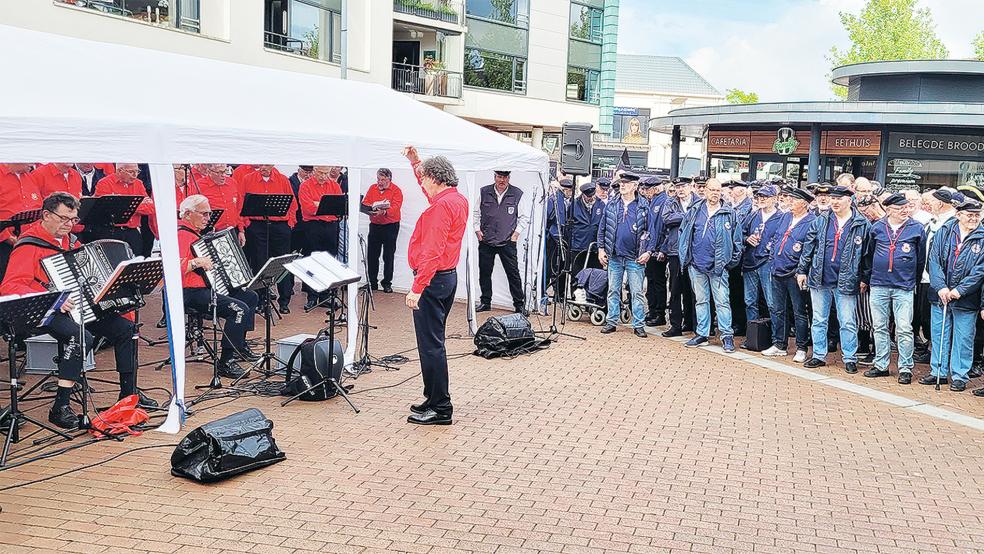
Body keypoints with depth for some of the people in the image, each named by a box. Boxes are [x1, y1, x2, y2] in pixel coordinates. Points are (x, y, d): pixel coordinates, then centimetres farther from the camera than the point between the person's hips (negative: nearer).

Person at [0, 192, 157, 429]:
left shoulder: (70, 241, 15)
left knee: (125, 328, -3)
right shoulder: (29, 246, -11)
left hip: (79, 307, 8)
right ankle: (60, 408, -27)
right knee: (81, 337, -34)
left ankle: (129, 392, 9)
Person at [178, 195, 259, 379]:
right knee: (239, 309, -25)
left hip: (206, 287, 11)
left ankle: (239, 347, 23)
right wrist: (196, 262, -39)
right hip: (191, 293, -11)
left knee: (251, 297, 15)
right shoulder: (182, 234, -17)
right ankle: (226, 362, -20)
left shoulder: (195, 232, 16)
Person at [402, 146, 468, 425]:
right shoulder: (459, 199, 11)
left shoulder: (441, 206, -18)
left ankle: (440, 409, -3)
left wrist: (417, 289, -25)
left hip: (432, 279, -10)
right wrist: (416, 161, 27)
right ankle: (434, 400, 23)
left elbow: (432, 252, -24)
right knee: (435, 342, 16)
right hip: (449, 276, 10)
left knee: (431, 344, -6)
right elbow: (429, 189, 34)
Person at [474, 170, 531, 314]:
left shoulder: (518, 194, 0)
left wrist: (517, 232, -1)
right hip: (486, 241, 2)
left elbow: (525, 216, 7)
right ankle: (485, 302, 22)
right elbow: (476, 213, 15)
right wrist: (477, 229, 6)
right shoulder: (484, 192, 5)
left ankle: (519, 304, 7)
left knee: (513, 273, -2)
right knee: (484, 273, 8)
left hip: (508, 242, -2)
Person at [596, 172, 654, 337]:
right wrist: (601, 249, 4)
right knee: (613, 290, 9)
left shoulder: (644, 206, -1)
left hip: (635, 258, -3)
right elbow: (602, 228, 10)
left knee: (637, 292, 1)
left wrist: (649, 251, -7)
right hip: (614, 256, 3)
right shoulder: (611, 204, 6)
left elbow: (651, 230, 0)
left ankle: (638, 325, 8)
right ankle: (611, 321, 18)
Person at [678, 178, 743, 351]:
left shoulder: (729, 213, -1)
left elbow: (737, 238, 1)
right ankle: (702, 334, 20)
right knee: (700, 300, 12)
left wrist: (733, 260, -3)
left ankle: (727, 336, 4)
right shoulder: (695, 211, 6)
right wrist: (685, 255, 8)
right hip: (696, 265, 3)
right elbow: (683, 231, 14)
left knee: (722, 301, -2)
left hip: (718, 265, -3)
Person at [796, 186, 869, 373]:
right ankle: (819, 356, 20)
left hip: (846, 281, -3)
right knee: (819, 320, 10)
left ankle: (850, 358, 13)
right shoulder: (821, 221, 6)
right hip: (819, 279, 3)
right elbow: (808, 246, 8)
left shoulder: (861, 224, -1)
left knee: (848, 322, 2)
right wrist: (802, 270, 5)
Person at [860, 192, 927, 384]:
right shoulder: (877, 227, 5)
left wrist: (914, 282, 11)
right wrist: (865, 278, 16)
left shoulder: (917, 229, 0)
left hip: (904, 287, -2)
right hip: (878, 285, 2)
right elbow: (868, 254, 14)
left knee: (904, 329, -3)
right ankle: (881, 365, 19)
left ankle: (905, 368, 7)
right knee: (880, 328, 9)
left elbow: (921, 259, 7)